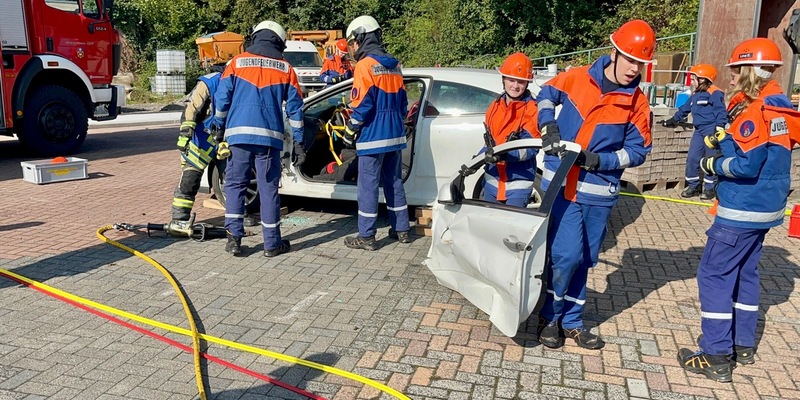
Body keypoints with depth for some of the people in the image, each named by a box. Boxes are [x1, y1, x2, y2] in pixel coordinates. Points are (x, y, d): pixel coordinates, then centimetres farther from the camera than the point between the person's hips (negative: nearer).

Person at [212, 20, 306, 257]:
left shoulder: (237, 62, 7)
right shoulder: (285, 68, 9)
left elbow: (222, 98, 4)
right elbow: (295, 107, 8)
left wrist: (219, 127, 17)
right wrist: (298, 143, 11)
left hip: (239, 133, 0)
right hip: (269, 136, 0)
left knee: (235, 185, 10)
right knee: (268, 189, 4)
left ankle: (234, 238, 5)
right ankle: (272, 243, 9)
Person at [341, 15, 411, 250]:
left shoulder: (365, 65, -11)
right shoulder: (394, 65, 12)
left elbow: (361, 105, -15)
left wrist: (349, 132, -5)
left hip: (373, 136, -8)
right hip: (395, 135, 8)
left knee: (368, 185, -2)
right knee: (394, 182, 14)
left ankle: (366, 236, 3)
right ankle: (401, 230, 20)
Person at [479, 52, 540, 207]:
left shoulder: (532, 109, -12)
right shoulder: (495, 107, 7)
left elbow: (530, 148, -21)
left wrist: (503, 155, -35)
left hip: (518, 183, -6)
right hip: (492, 180, 6)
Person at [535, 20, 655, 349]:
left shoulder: (637, 103, -4)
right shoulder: (575, 78, -6)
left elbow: (637, 151, 0)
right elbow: (545, 96, 13)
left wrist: (599, 160, -16)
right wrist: (548, 126, -4)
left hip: (598, 192, 2)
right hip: (560, 184, -2)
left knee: (583, 260, 11)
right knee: (567, 254, -9)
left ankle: (571, 321, 29)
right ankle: (550, 317, 14)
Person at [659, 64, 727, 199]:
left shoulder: (714, 93, -9)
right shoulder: (695, 95, 17)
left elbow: (721, 112, -15)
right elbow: (684, 109, 29)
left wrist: (719, 128, -23)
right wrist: (673, 120, 33)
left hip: (711, 130, -8)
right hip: (699, 130, 8)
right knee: (692, 158, 3)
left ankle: (710, 188, 8)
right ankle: (693, 185, 13)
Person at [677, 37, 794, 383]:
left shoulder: (754, 111, -19)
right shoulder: (780, 108, 10)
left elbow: (747, 165, -24)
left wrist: (713, 164, -8)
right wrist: (723, 139, 1)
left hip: (742, 210, -10)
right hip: (765, 207, 10)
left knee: (714, 275, -3)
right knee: (745, 272, 19)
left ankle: (716, 358, 1)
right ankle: (743, 345, 29)